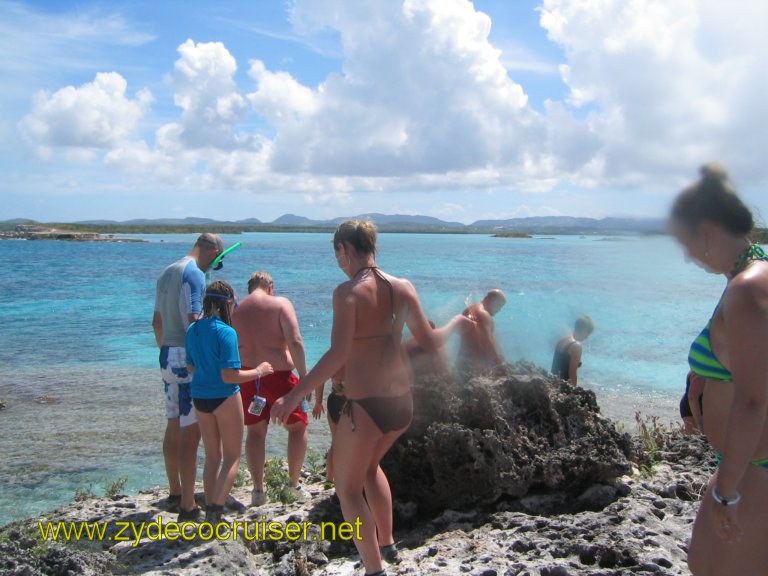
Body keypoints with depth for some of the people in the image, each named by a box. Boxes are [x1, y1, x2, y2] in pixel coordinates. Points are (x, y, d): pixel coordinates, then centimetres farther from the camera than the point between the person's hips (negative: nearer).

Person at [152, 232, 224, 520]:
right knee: (190, 431, -5)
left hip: (167, 355, 10)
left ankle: (175, 493, 30)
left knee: (174, 426, 17)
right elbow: (193, 321, -21)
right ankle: (187, 506, 0)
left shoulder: (167, 272, 15)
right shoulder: (194, 274, -14)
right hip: (188, 358, -10)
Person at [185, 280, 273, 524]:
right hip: (225, 398, -6)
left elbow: (190, 368, 11)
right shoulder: (225, 332, -19)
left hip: (200, 398, 6)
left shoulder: (192, 330, 2)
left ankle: (210, 511, 22)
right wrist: (259, 371, -9)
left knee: (212, 457, 18)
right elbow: (229, 376, -22)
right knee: (232, 458, 7)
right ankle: (216, 510, -4)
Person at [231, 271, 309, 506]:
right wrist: (303, 375, -9)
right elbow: (295, 342, -15)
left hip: (247, 377, 4)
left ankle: (258, 489, 13)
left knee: (255, 432, 13)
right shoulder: (280, 304, -5)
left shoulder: (236, 311, 9)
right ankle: (294, 483, 14)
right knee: (297, 426, 13)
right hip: (278, 375, -4)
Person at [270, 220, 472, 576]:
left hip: (365, 404, -7)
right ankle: (388, 544, 38)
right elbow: (429, 341, 6)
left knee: (348, 489, 12)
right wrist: (456, 323, 26)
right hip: (402, 402, 7)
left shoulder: (348, 292, -14)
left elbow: (337, 355, -23)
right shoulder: (404, 288, 1)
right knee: (370, 466, 32)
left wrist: (294, 396, -20)